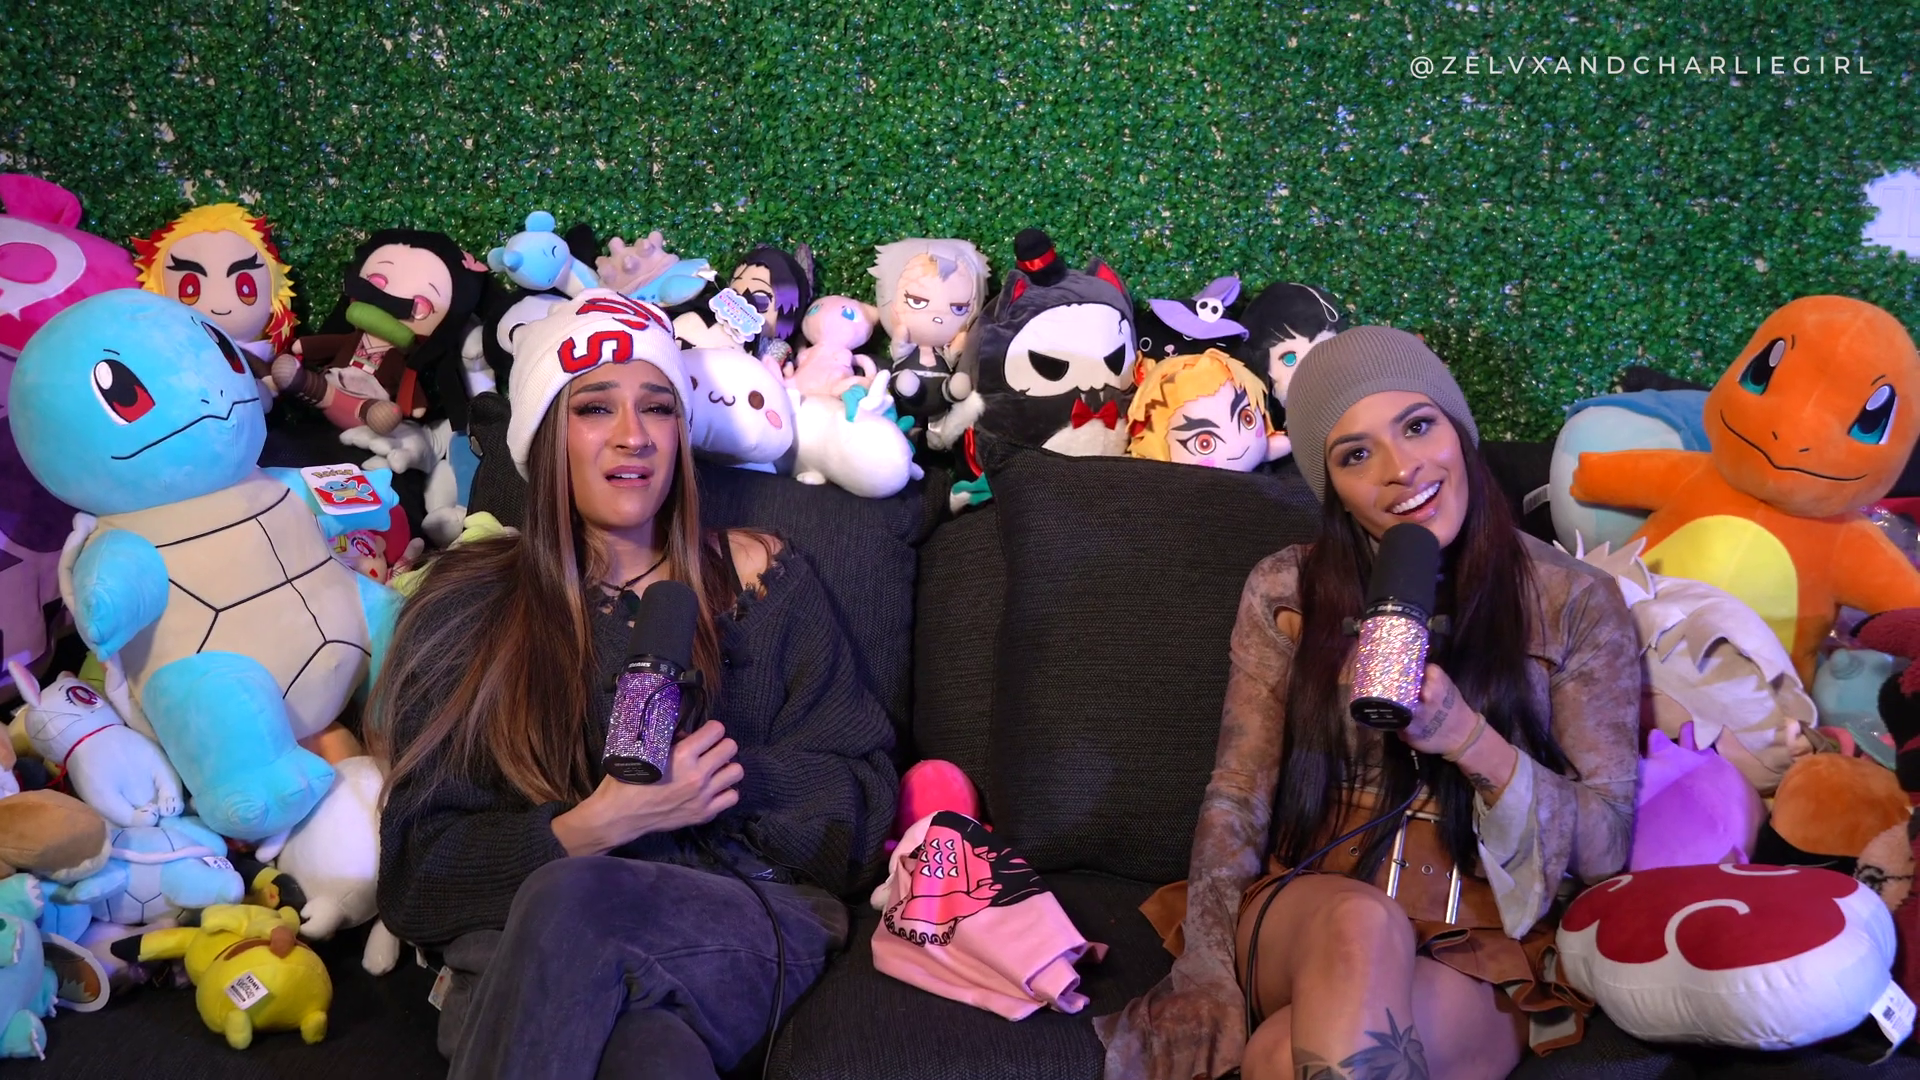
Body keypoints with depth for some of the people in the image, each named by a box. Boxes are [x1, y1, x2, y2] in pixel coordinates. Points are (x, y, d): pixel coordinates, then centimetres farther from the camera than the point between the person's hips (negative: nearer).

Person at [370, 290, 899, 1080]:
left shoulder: (760, 579, 13)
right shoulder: (469, 608, 10)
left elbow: (863, 800, 8)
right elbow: (418, 876, 3)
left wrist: (733, 775, -11)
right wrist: (599, 823, -13)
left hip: (747, 924, 1)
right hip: (518, 957, 0)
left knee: (569, 899, -36)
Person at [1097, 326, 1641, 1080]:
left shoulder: (1574, 601, 2)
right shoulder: (1284, 593, 5)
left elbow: (1606, 847, -2)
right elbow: (1234, 808, 2)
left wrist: (1470, 740, -19)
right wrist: (1207, 985, -14)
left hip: (1487, 957, -2)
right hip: (1307, 917, 3)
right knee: (1361, 922, -36)